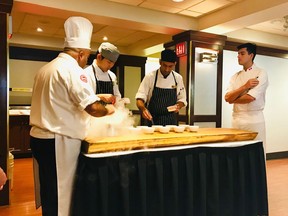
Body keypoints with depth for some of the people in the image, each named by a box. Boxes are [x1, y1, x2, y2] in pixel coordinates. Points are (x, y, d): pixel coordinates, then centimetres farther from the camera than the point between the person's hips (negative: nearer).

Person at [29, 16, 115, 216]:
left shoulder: (49, 67, 14)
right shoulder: (72, 69, -16)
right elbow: (93, 108, -22)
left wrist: (97, 97, 24)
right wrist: (107, 109, 0)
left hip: (41, 137, 9)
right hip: (58, 142, -9)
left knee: (51, 193, 21)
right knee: (59, 198, 3)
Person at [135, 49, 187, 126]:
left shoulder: (178, 78, 1)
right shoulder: (150, 77, -7)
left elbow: (182, 99, 10)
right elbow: (140, 98, -9)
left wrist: (178, 106, -11)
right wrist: (143, 109, -29)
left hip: (171, 121, 2)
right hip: (153, 120, -2)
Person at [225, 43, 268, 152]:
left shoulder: (261, 74, -4)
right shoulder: (236, 76, 12)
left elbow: (250, 98, -17)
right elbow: (227, 98, -2)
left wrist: (233, 99, -2)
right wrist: (245, 87, -12)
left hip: (254, 119, -5)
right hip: (236, 119, 5)